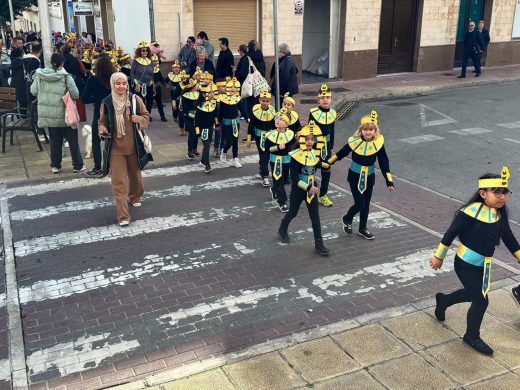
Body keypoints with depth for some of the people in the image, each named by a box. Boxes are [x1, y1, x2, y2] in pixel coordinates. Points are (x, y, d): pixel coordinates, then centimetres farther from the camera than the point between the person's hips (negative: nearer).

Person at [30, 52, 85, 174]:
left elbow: (33, 91, 5)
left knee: (55, 140, 14)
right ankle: (78, 165, 11)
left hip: (47, 114, 4)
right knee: (72, 140, 7)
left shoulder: (40, 75, -3)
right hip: (64, 114, -4)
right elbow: (75, 95, -12)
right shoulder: (66, 77, -13)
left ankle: (55, 165, 19)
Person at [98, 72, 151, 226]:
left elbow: (146, 116, 5)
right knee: (118, 181, -5)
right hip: (115, 148, -1)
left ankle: (135, 197, 52)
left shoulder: (135, 99, -6)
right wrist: (102, 130, -15)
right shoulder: (106, 103, -6)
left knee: (135, 174, 22)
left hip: (134, 146, 2)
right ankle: (123, 215, -3)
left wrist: (138, 119, -17)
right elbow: (102, 122, 7)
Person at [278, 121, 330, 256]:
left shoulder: (314, 154, -3)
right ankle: (282, 230, 45)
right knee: (293, 212, 16)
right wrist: (308, 187, -25)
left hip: (311, 189, 4)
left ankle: (319, 244, 6)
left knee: (315, 216, 2)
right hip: (298, 190, -4)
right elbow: (294, 179, -22)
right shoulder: (296, 156, -21)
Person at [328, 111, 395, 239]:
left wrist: (389, 180, -9)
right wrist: (328, 163, 9)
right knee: (360, 203, -6)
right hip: (355, 177, -3)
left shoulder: (379, 142, -12)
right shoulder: (354, 141, -17)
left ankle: (362, 229, 31)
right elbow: (341, 153, -1)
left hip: (369, 178, 3)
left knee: (366, 204, 13)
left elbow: (384, 163, -6)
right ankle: (347, 219, 24)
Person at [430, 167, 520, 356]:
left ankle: (443, 300, 49)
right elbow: (451, 233, -17)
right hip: (466, 264, -8)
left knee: (473, 294, 21)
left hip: (483, 266, 8)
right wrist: (438, 256, -11)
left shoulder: (500, 215, -1)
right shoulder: (472, 211, -24)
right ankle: (472, 337, 21)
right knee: (481, 300, -3)